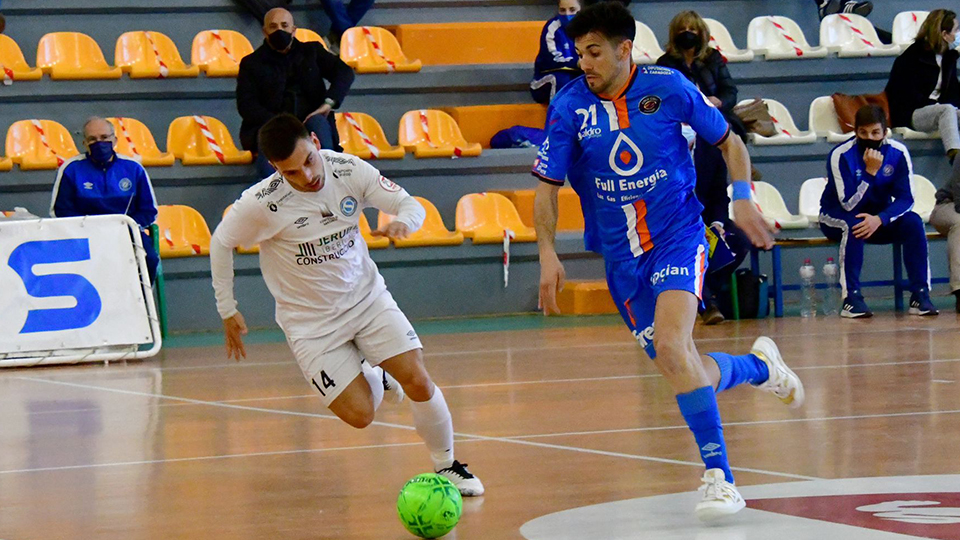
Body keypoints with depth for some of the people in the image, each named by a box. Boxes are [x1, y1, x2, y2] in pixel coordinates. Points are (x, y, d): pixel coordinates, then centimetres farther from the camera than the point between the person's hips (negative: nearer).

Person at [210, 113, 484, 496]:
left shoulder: (348, 170, -14)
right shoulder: (261, 203, -21)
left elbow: (411, 205, -8)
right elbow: (221, 243, -3)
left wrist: (402, 222, -32)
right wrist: (227, 310, 0)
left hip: (368, 297, 2)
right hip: (310, 320, -2)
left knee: (419, 384, -13)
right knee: (359, 415, -11)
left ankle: (446, 465, 12)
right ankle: (373, 380, 26)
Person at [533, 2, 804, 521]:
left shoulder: (669, 87, -8)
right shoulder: (569, 106, -5)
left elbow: (729, 141, 6)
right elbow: (547, 186, -1)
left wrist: (742, 196, -9)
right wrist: (548, 253, -14)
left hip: (678, 236, -3)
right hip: (621, 255, 3)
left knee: (671, 344, -26)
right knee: (682, 369, 5)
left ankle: (719, 478, -23)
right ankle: (760, 366, 38)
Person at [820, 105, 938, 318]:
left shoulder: (898, 153, -14)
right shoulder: (840, 155, -22)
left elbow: (906, 199, -16)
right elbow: (849, 205, -26)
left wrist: (879, 219, -34)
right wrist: (870, 172, -36)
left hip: (879, 216, 3)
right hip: (837, 217, -3)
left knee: (913, 223, -25)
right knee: (853, 226, -36)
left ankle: (920, 295, -21)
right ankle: (851, 298, -31)